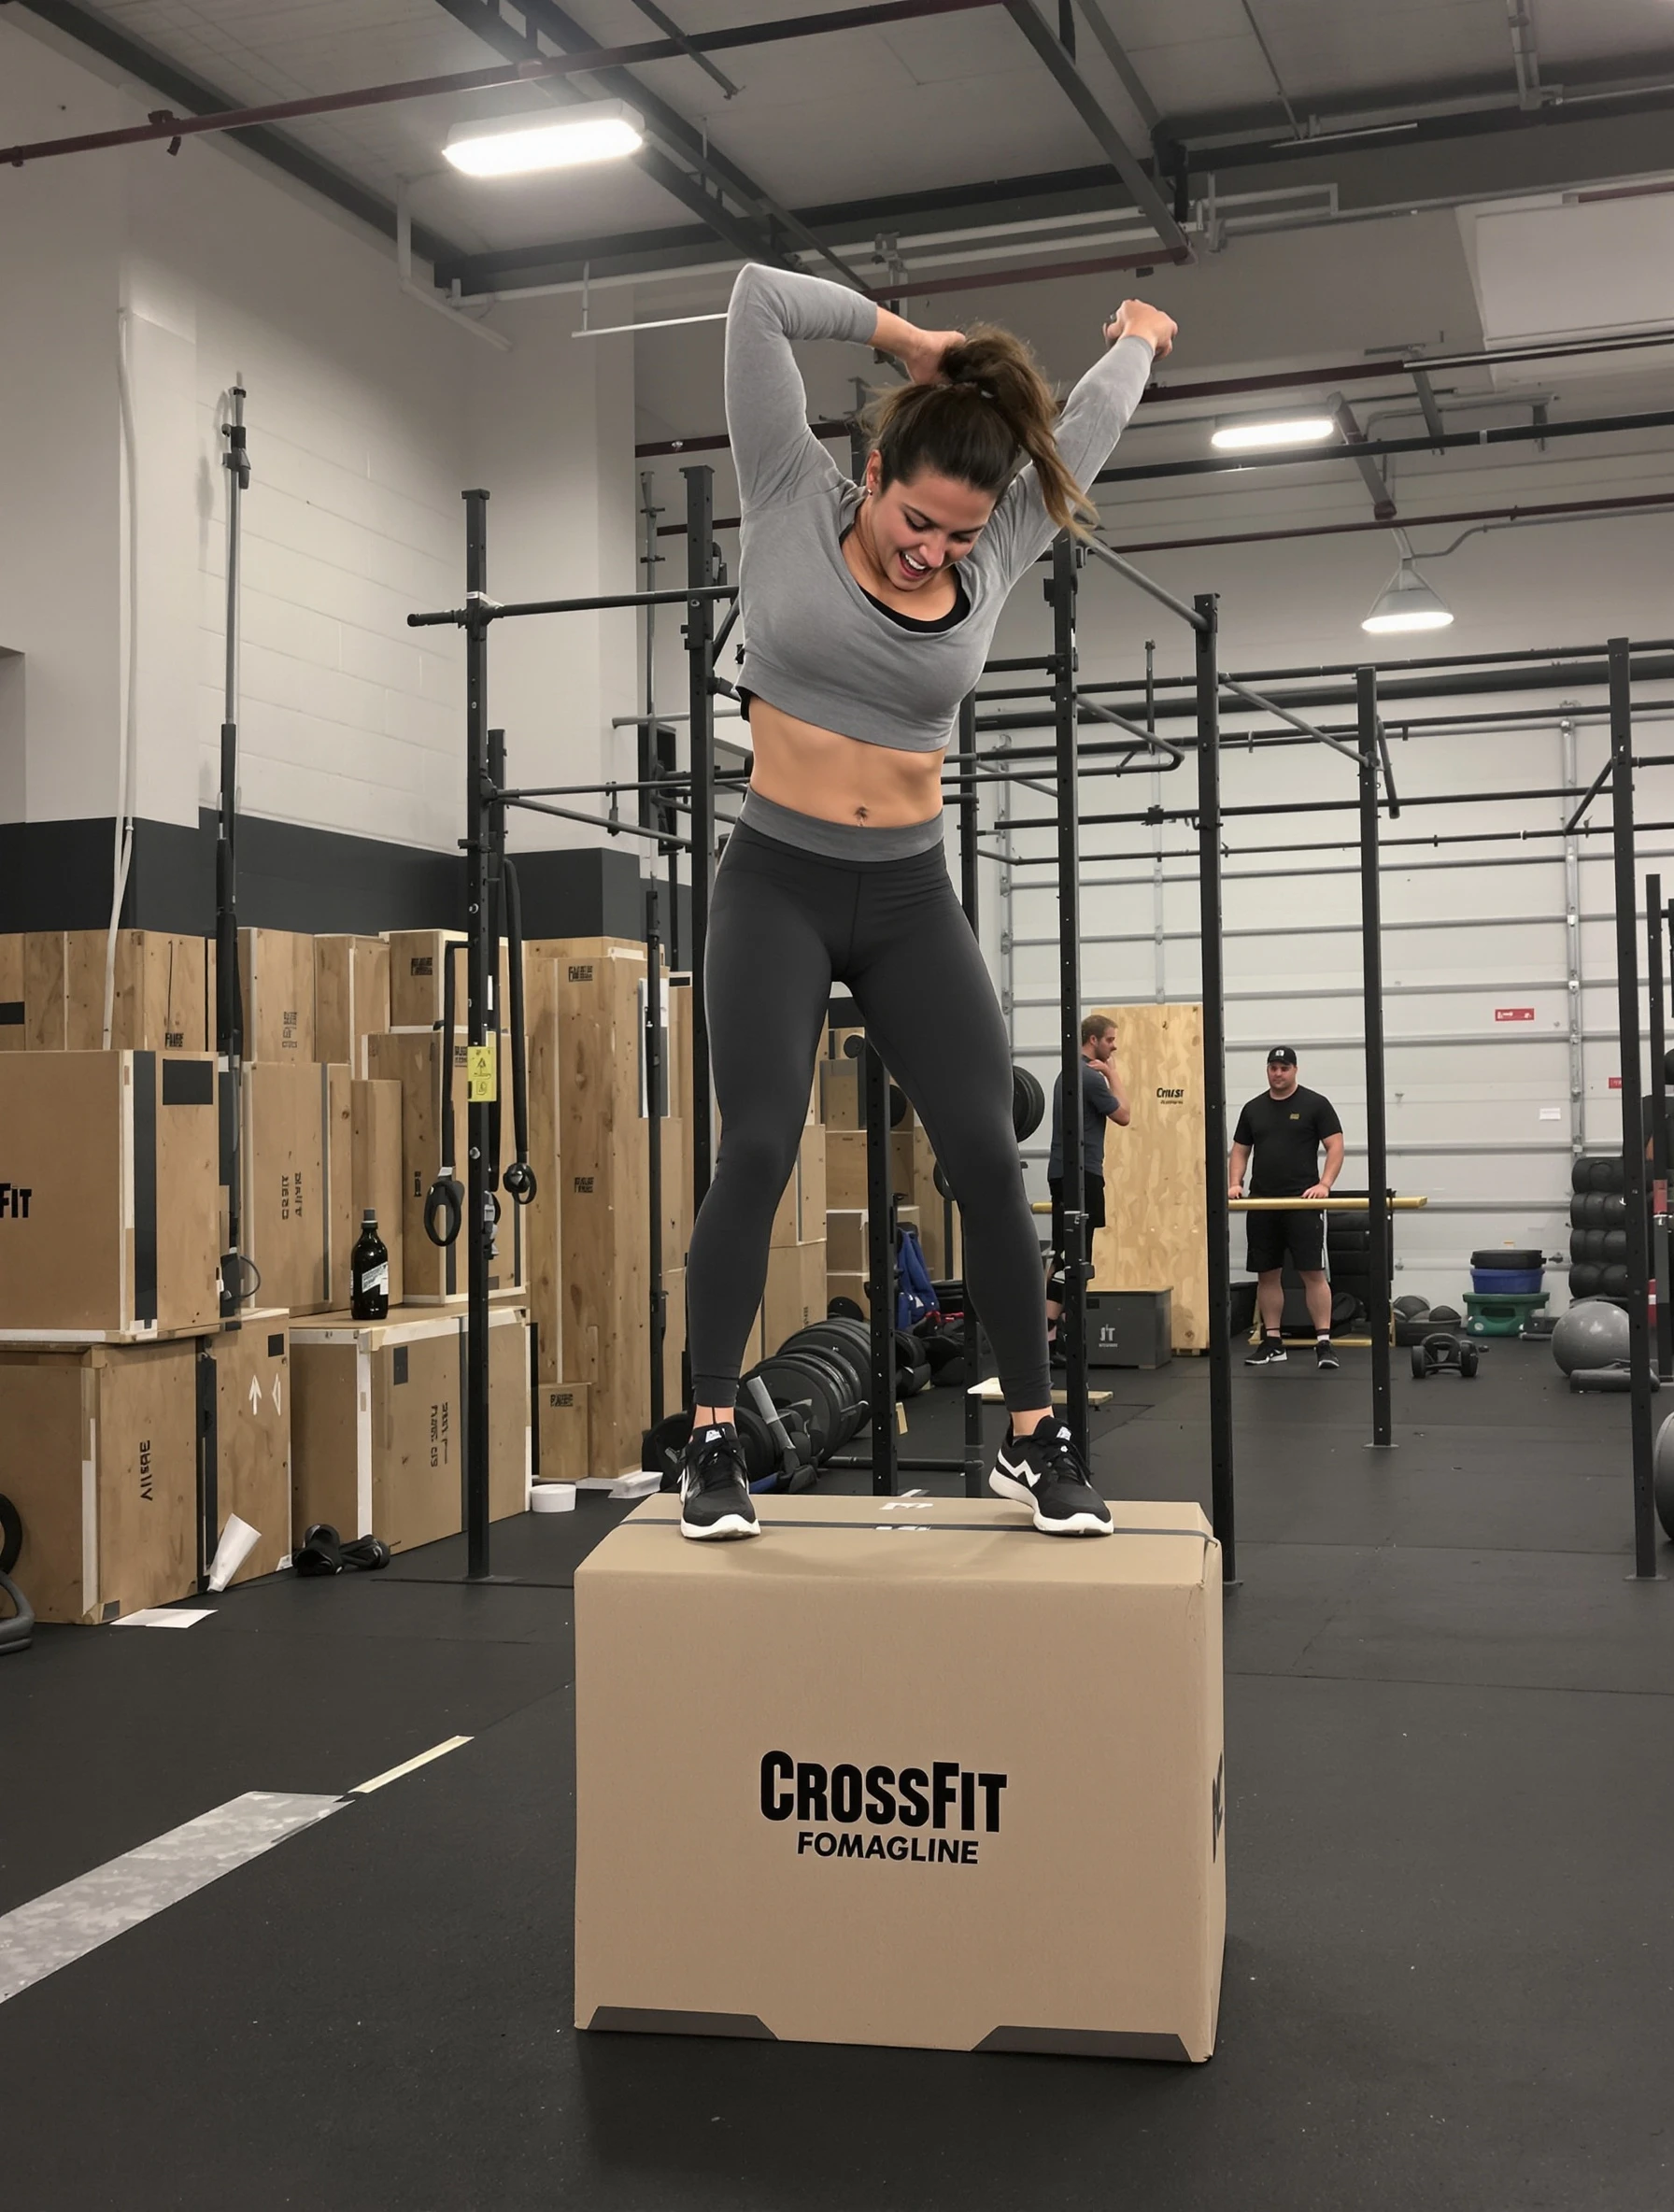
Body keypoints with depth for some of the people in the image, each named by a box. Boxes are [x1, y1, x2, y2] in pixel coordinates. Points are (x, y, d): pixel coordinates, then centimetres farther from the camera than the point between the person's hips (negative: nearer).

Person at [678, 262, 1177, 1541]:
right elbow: (758, 297, -4)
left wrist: (1140, 337, 35)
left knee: (988, 1157, -4)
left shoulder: (995, 558, 4)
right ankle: (713, 1444, -3)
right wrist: (908, 337, 5)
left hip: (912, 900, 3)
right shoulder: (793, 500, -2)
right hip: (778, 885, -3)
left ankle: (1035, 1441, 8)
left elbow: (1092, 419, 17)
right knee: (758, 1151, -13)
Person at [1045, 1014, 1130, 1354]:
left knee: (1066, 1252, 12)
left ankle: (1054, 1324, 14)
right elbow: (1123, 1116, -5)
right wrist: (1113, 1075, 1)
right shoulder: (1090, 1077, -13)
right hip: (1080, 1173, -11)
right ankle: (1046, 1329, -17)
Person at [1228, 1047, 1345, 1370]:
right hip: (1262, 1204, 5)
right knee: (1267, 1274, 7)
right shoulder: (1253, 1109, 11)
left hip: (1302, 1203, -5)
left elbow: (1335, 1147, -5)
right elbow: (1240, 1151, 15)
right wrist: (1234, 1184, -2)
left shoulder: (1315, 1104, -2)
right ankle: (1272, 1343, 14)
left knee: (1313, 1272, -7)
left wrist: (1324, 1184, -18)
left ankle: (1323, 1343, -5)